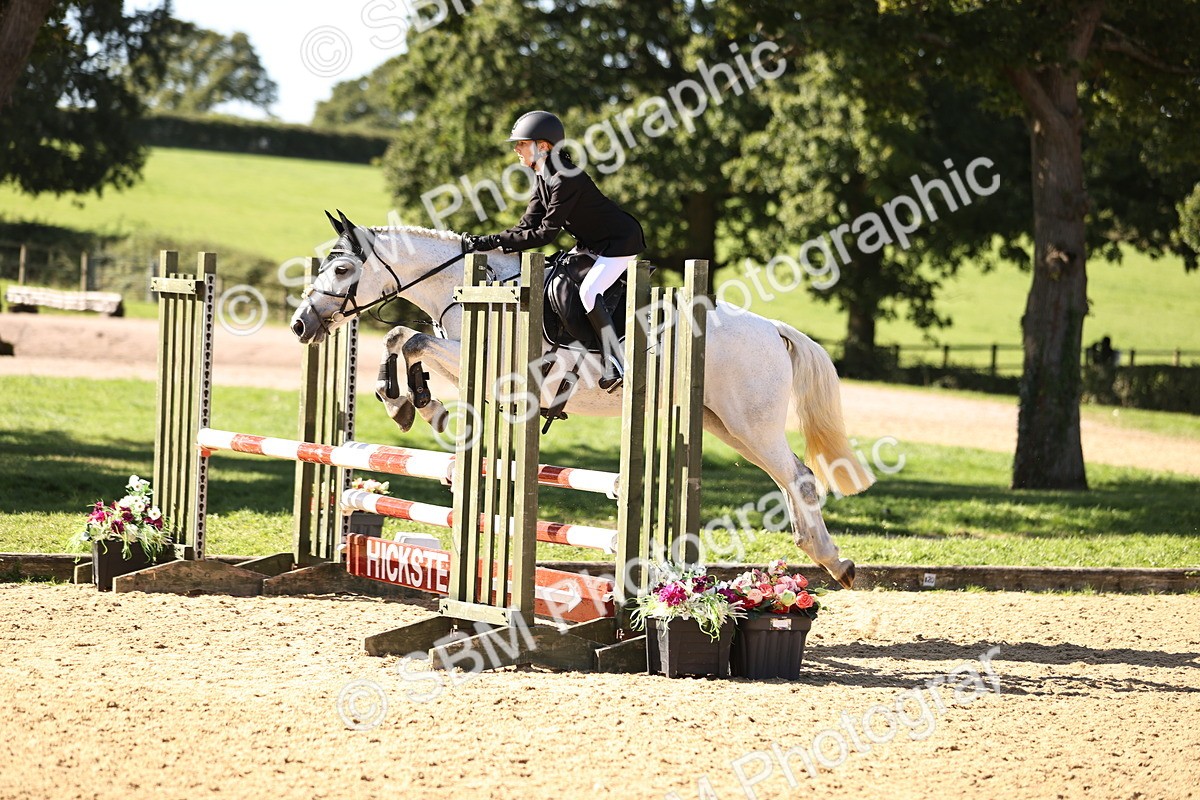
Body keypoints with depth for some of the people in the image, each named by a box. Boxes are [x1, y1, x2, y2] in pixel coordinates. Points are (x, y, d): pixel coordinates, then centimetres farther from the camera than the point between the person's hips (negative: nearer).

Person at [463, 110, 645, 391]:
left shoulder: (565, 180, -28)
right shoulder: (542, 178, 3)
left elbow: (546, 233, -29)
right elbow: (528, 225, 0)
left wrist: (497, 241, -30)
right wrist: (486, 242, -13)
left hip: (621, 241, -11)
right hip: (592, 244, 11)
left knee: (588, 291, -22)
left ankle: (616, 365, -23)